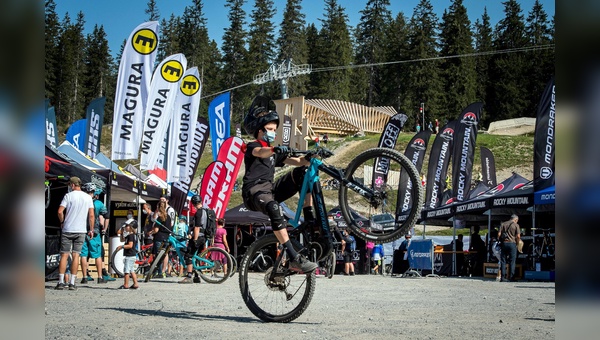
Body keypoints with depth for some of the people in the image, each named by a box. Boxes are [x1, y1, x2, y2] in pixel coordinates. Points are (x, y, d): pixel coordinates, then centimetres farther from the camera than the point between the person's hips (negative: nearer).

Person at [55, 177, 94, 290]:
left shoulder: (68, 196, -4)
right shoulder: (88, 197, 4)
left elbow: (60, 211, -12)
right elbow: (91, 215, 0)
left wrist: (62, 222, 6)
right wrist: (91, 230, 7)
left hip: (67, 230, -2)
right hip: (81, 230, 2)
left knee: (64, 255, 2)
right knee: (76, 255, 4)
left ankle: (61, 282, 0)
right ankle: (72, 283, 1)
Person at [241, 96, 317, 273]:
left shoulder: (274, 151, 24)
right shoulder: (252, 147, 2)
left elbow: (296, 162, 9)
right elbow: (260, 152, -25)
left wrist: (309, 158, -12)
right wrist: (275, 150, -46)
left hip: (270, 189, 7)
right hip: (254, 192, -7)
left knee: (303, 173, -7)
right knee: (274, 208, -40)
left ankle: (309, 219, -11)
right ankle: (294, 258, -46)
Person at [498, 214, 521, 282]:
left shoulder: (504, 224, 10)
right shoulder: (516, 225, 0)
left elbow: (499, 234, 3)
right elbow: (518, 236, -9)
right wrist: (517, 242, 7)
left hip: (504, 243, 3)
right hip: (512, 243, -3)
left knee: (503, 261, 5)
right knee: (512, 261, 2)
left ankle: (503, 277, 3)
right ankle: (511, 278, 1)